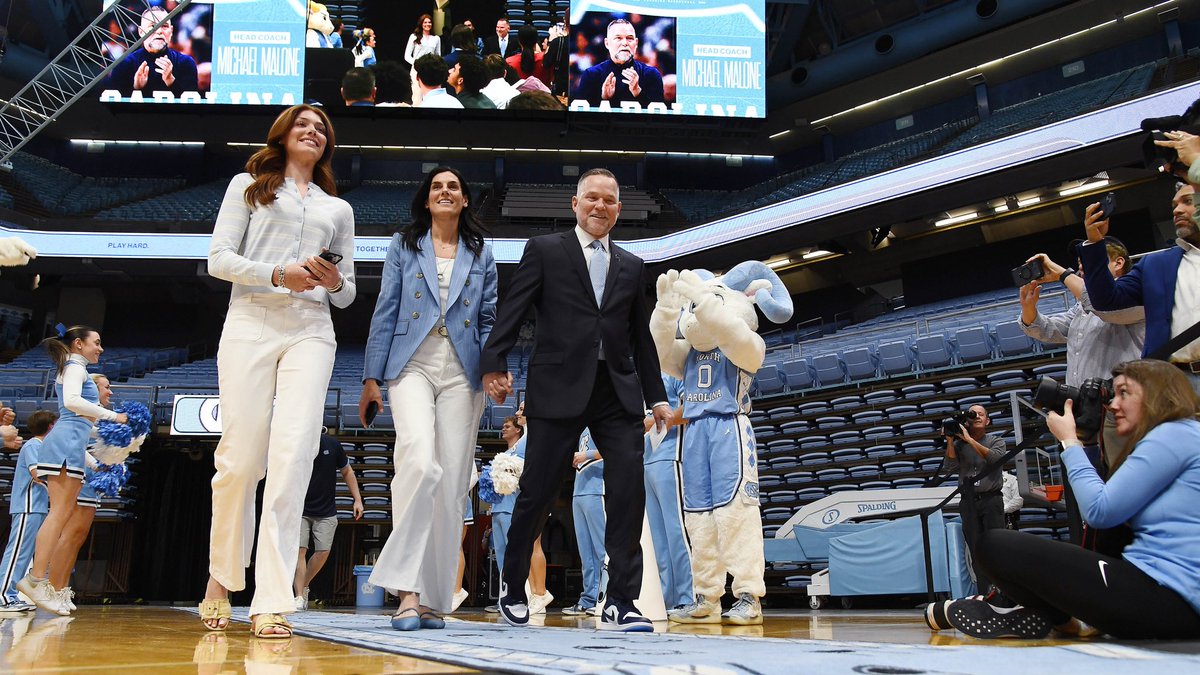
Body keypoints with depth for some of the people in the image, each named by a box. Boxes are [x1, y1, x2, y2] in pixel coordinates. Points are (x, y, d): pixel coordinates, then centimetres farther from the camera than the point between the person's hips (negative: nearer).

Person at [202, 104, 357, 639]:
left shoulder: (338, 209, 25)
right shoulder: (248, 186, 18)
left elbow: (347, 294, 23)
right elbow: (219, 259, 5)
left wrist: (335, 282, -1)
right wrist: (277, 274, -11)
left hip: (310, 331, 2)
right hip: (250, 324, -1)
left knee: (293, 453, -14)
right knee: (241, 456, -8)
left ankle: (271, 602, -16)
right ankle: (221, 580, 14)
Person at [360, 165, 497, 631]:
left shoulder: (481, 255, 17)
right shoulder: (404, 245, 14)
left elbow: (489, 319, 13)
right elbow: (386, 311, 8)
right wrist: (372, 376, 2)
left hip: (462, 371, 2)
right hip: (413, 363, -2)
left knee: (452, 482, -2)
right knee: (420, 462, -24)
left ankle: (432, 599, 7)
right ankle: (407, 590, -19)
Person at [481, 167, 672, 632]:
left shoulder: (632, 267, 19)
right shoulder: (544, 250, 8)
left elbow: (641, 338, 19)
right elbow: (513, 310, 0)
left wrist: (657, 396, 14)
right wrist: (494, 363, -12)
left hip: (618, 392, 3)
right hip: (560, 389, -3)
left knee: (630, 491, -9)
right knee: (536, 493, 3)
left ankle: (620, 603, -3)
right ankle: (512, 586, 25)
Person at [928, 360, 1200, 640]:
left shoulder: (1177, 433, -9)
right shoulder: (1173, 438, 21)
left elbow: (1100, 511, -13)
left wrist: (1069, 440, -1)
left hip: (1169, 600, -11)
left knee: (995, 545, -10)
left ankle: (1067, 621, 5)